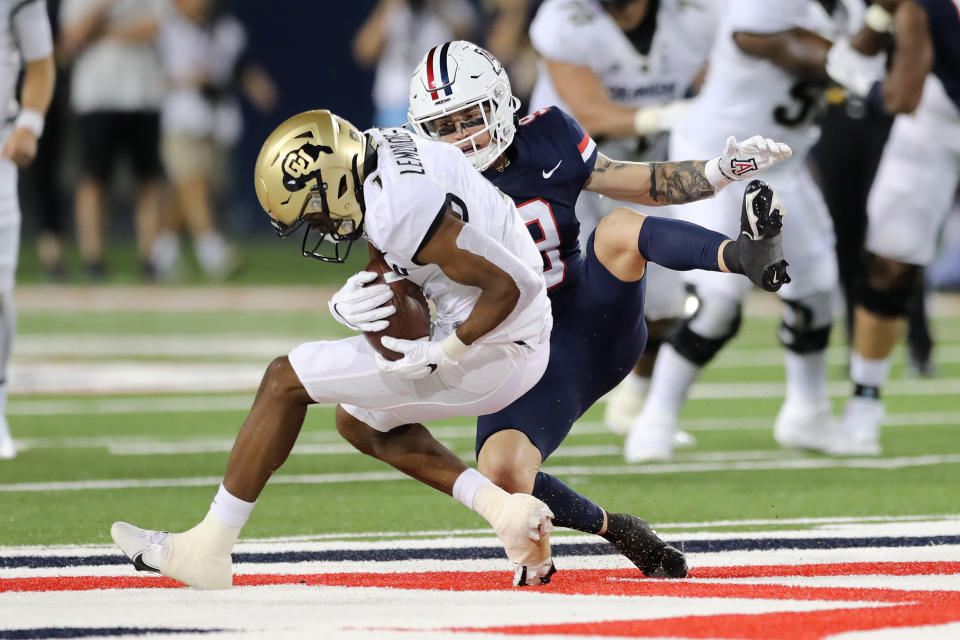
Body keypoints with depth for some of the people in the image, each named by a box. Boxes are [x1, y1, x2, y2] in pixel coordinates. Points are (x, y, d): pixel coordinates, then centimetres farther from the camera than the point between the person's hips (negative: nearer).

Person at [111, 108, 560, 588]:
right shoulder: (383, 155, 6)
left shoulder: (399, 207, -25)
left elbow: (512, 285, -26)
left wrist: (444, 352, -20)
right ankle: (508, 511, 11)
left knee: (285, 382, -2)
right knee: (359, 419, 26)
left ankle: (205, 551, 4)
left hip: (487, 349, -10)